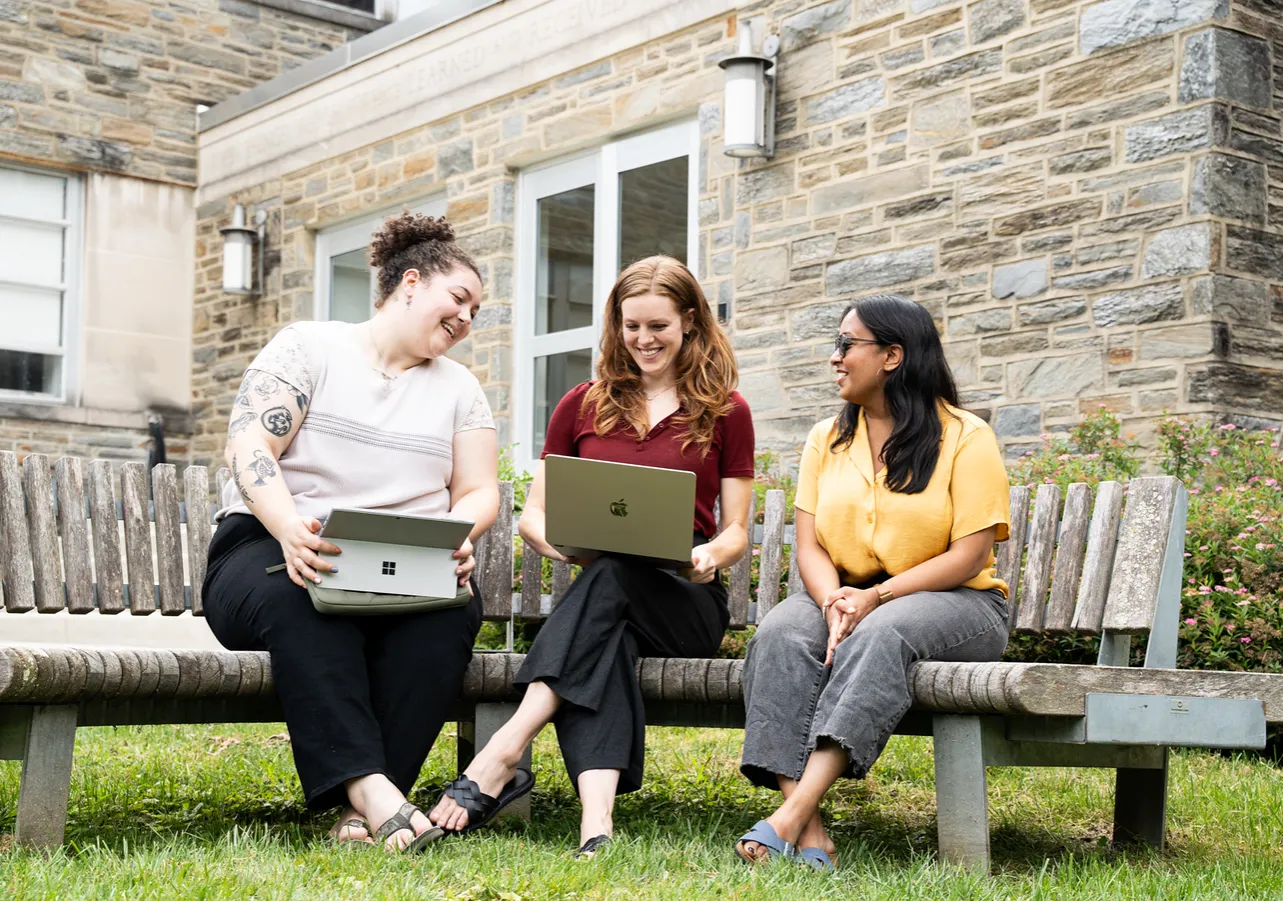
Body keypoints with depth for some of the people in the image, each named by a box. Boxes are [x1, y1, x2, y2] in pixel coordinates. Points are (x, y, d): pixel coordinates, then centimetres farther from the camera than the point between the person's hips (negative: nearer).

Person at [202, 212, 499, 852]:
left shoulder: (459, 387, 19)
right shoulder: (306, 347, 6)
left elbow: (479, 492, 10)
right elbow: (248, 447, -8)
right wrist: (290, 528, -28)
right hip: (270, 547, -3)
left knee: (454, 605, -32)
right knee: (302, 598, -39)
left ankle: (362, 811, -37)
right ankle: (366, 785, -47)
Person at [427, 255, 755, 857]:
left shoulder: (725, 412, 11)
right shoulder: (583, 407, 16)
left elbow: (736, 531, 10)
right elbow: (532, 517, 15)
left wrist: (711, 554, -15)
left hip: (686, 603, -1)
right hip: (599, 595, 2)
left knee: (613, 576, -37)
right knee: (606, 639, -37)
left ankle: (504, 750, -48)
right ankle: (596, 821, -56)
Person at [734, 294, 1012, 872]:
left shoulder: (965, 437, -1)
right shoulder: (827, 439, 14)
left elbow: (968, 556, -9)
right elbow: (810, 547, 5)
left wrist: (875, 598, -20)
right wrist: (834, 601, -18)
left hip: (953, 603, -4)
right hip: (847, 598, 4)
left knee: (878, 635, -38)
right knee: (780, 634, -29)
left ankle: (790, 814, -46)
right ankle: (808, 833, -41)